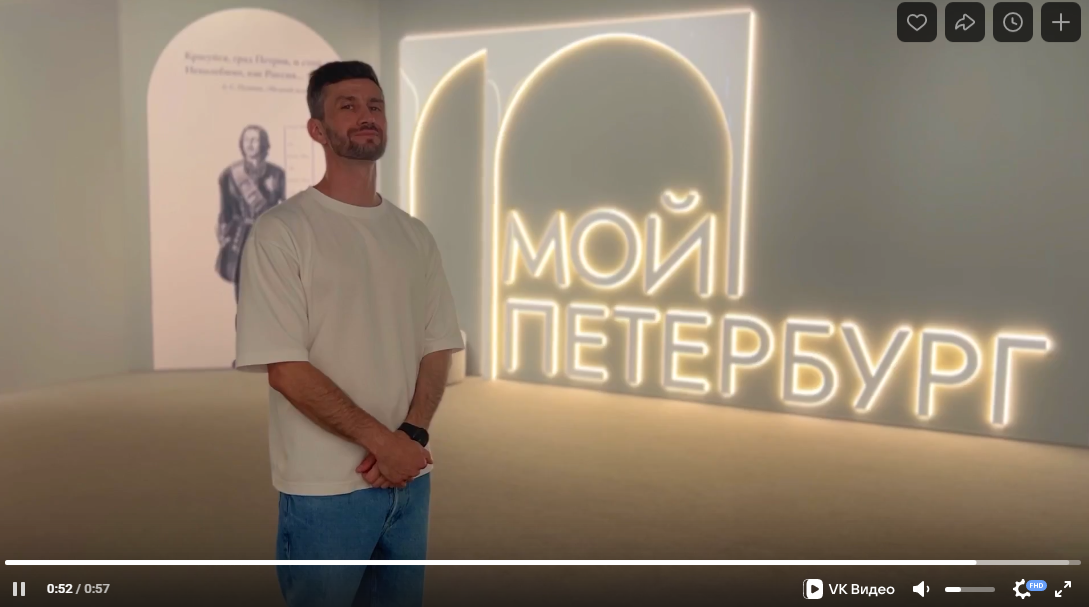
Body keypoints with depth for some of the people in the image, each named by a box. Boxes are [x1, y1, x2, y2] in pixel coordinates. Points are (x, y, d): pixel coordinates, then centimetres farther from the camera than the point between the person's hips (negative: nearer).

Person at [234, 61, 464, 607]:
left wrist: (412, 435, -9)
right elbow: (285, 369, -14)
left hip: (410, 477, 5)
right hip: (326, 487, -5)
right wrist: (383, 441, -15)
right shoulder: (282, 230, -8)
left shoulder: (414, 235, 8)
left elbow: (437, 348, 7)